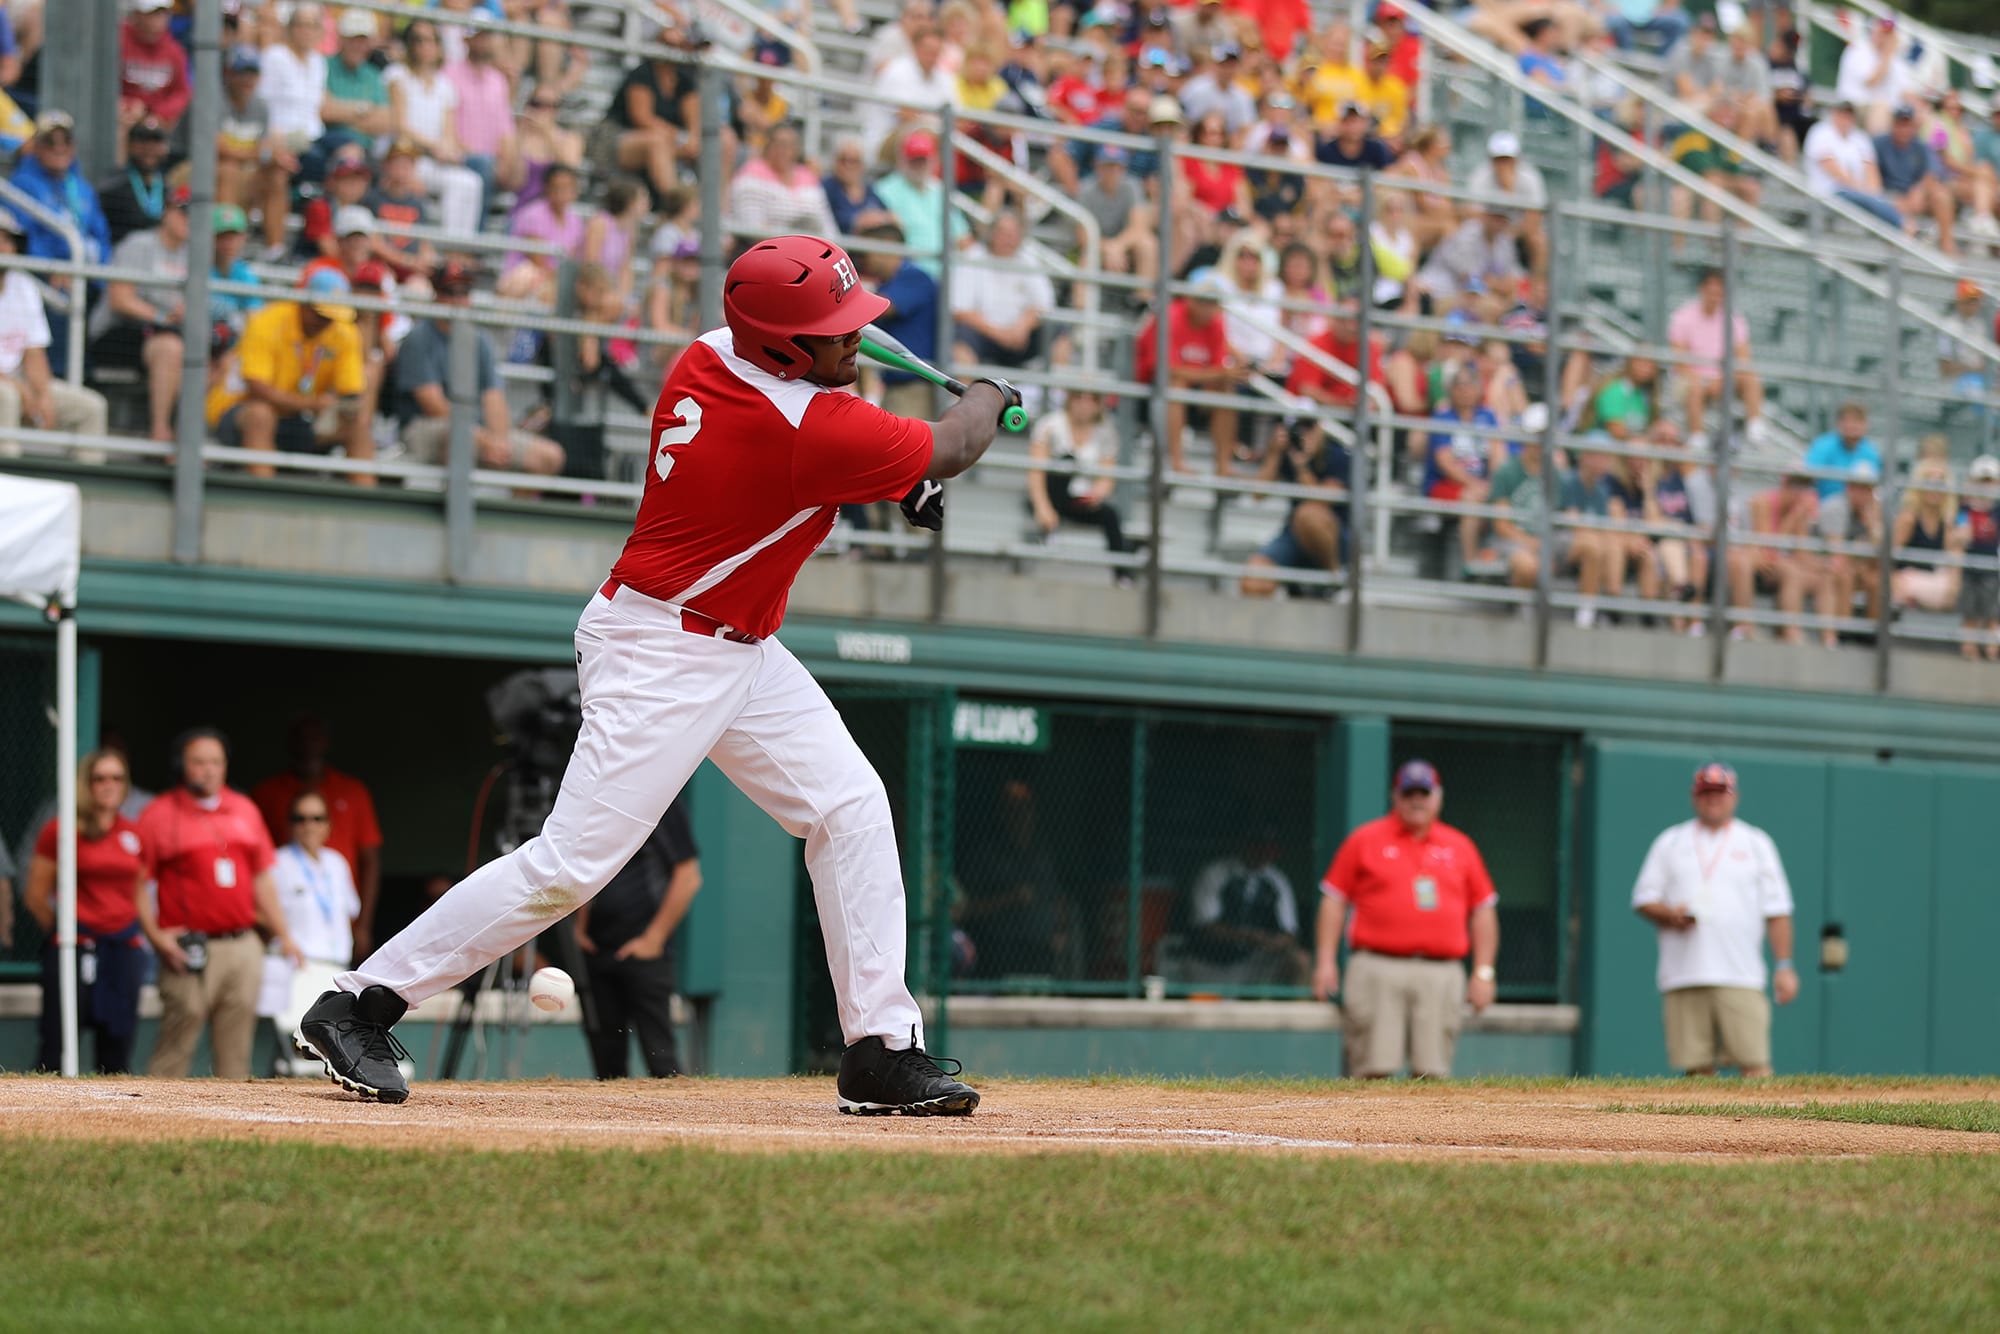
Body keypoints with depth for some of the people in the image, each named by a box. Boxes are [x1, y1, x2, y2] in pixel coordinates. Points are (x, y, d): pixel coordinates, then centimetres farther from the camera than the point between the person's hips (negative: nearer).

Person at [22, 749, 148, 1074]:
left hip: (124, 949, 5)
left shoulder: (133, 835, 11)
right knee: (57, 1048, -7)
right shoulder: (60, 831, -3)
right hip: (74, 950, -5)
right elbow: (35, 896, 0)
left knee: (117, 1049, 5)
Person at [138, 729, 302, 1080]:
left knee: (236, 1053, 5)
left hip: (244, 947, 5)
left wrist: (283, 936, 17)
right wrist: (155, 935, -14)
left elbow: (262, 879, 20)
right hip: (190, 952, -5)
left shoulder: (244, 810, 16)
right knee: (176, 1043, -10)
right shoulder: (160, 814, -1)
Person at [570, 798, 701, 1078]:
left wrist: (653, 939, -11)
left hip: (644, 950, -7)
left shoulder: (662, 801, -7)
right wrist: (580, 927, 13)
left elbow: (689, 878, -9)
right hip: (596, 948, 7)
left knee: (658, 1053, -10)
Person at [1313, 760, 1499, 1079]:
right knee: (1373, 1071, -11)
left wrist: (1483, 972, 9)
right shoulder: (1365, 840, 9)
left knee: (1432, 1075, -4)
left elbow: (1483, 909, 17)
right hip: (1377, 969, -2)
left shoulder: (1460, 847, 15)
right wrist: (1326, 961, -2)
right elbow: (1334, 898, 7)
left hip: (1441, 976, 2)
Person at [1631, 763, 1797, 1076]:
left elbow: (1777, 910, 8)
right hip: (1683, 978, 1)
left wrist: (1784, 966, 0)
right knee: (1697, 1067, -2)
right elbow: (1643, 900, 14)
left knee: (1754, 1061, -13)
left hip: (1741, 978, -1)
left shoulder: (1756, 843, 12)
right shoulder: (1670, 843, 16)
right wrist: (1669, 915, -8)